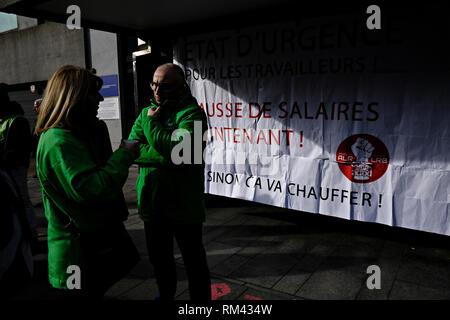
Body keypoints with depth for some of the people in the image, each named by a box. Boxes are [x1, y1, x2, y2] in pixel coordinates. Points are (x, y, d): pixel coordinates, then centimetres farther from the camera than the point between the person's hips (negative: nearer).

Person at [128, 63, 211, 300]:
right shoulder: (147, 112, 7)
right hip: (151, 202, 6)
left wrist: (152, 124, -17)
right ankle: (165, 294, 49)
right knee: (159, 257, 24)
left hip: (182, 205, -6)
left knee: (194, 261, 11)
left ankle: (201, 298, 34)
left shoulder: (192, 113, -12)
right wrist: (164, 157, -18)